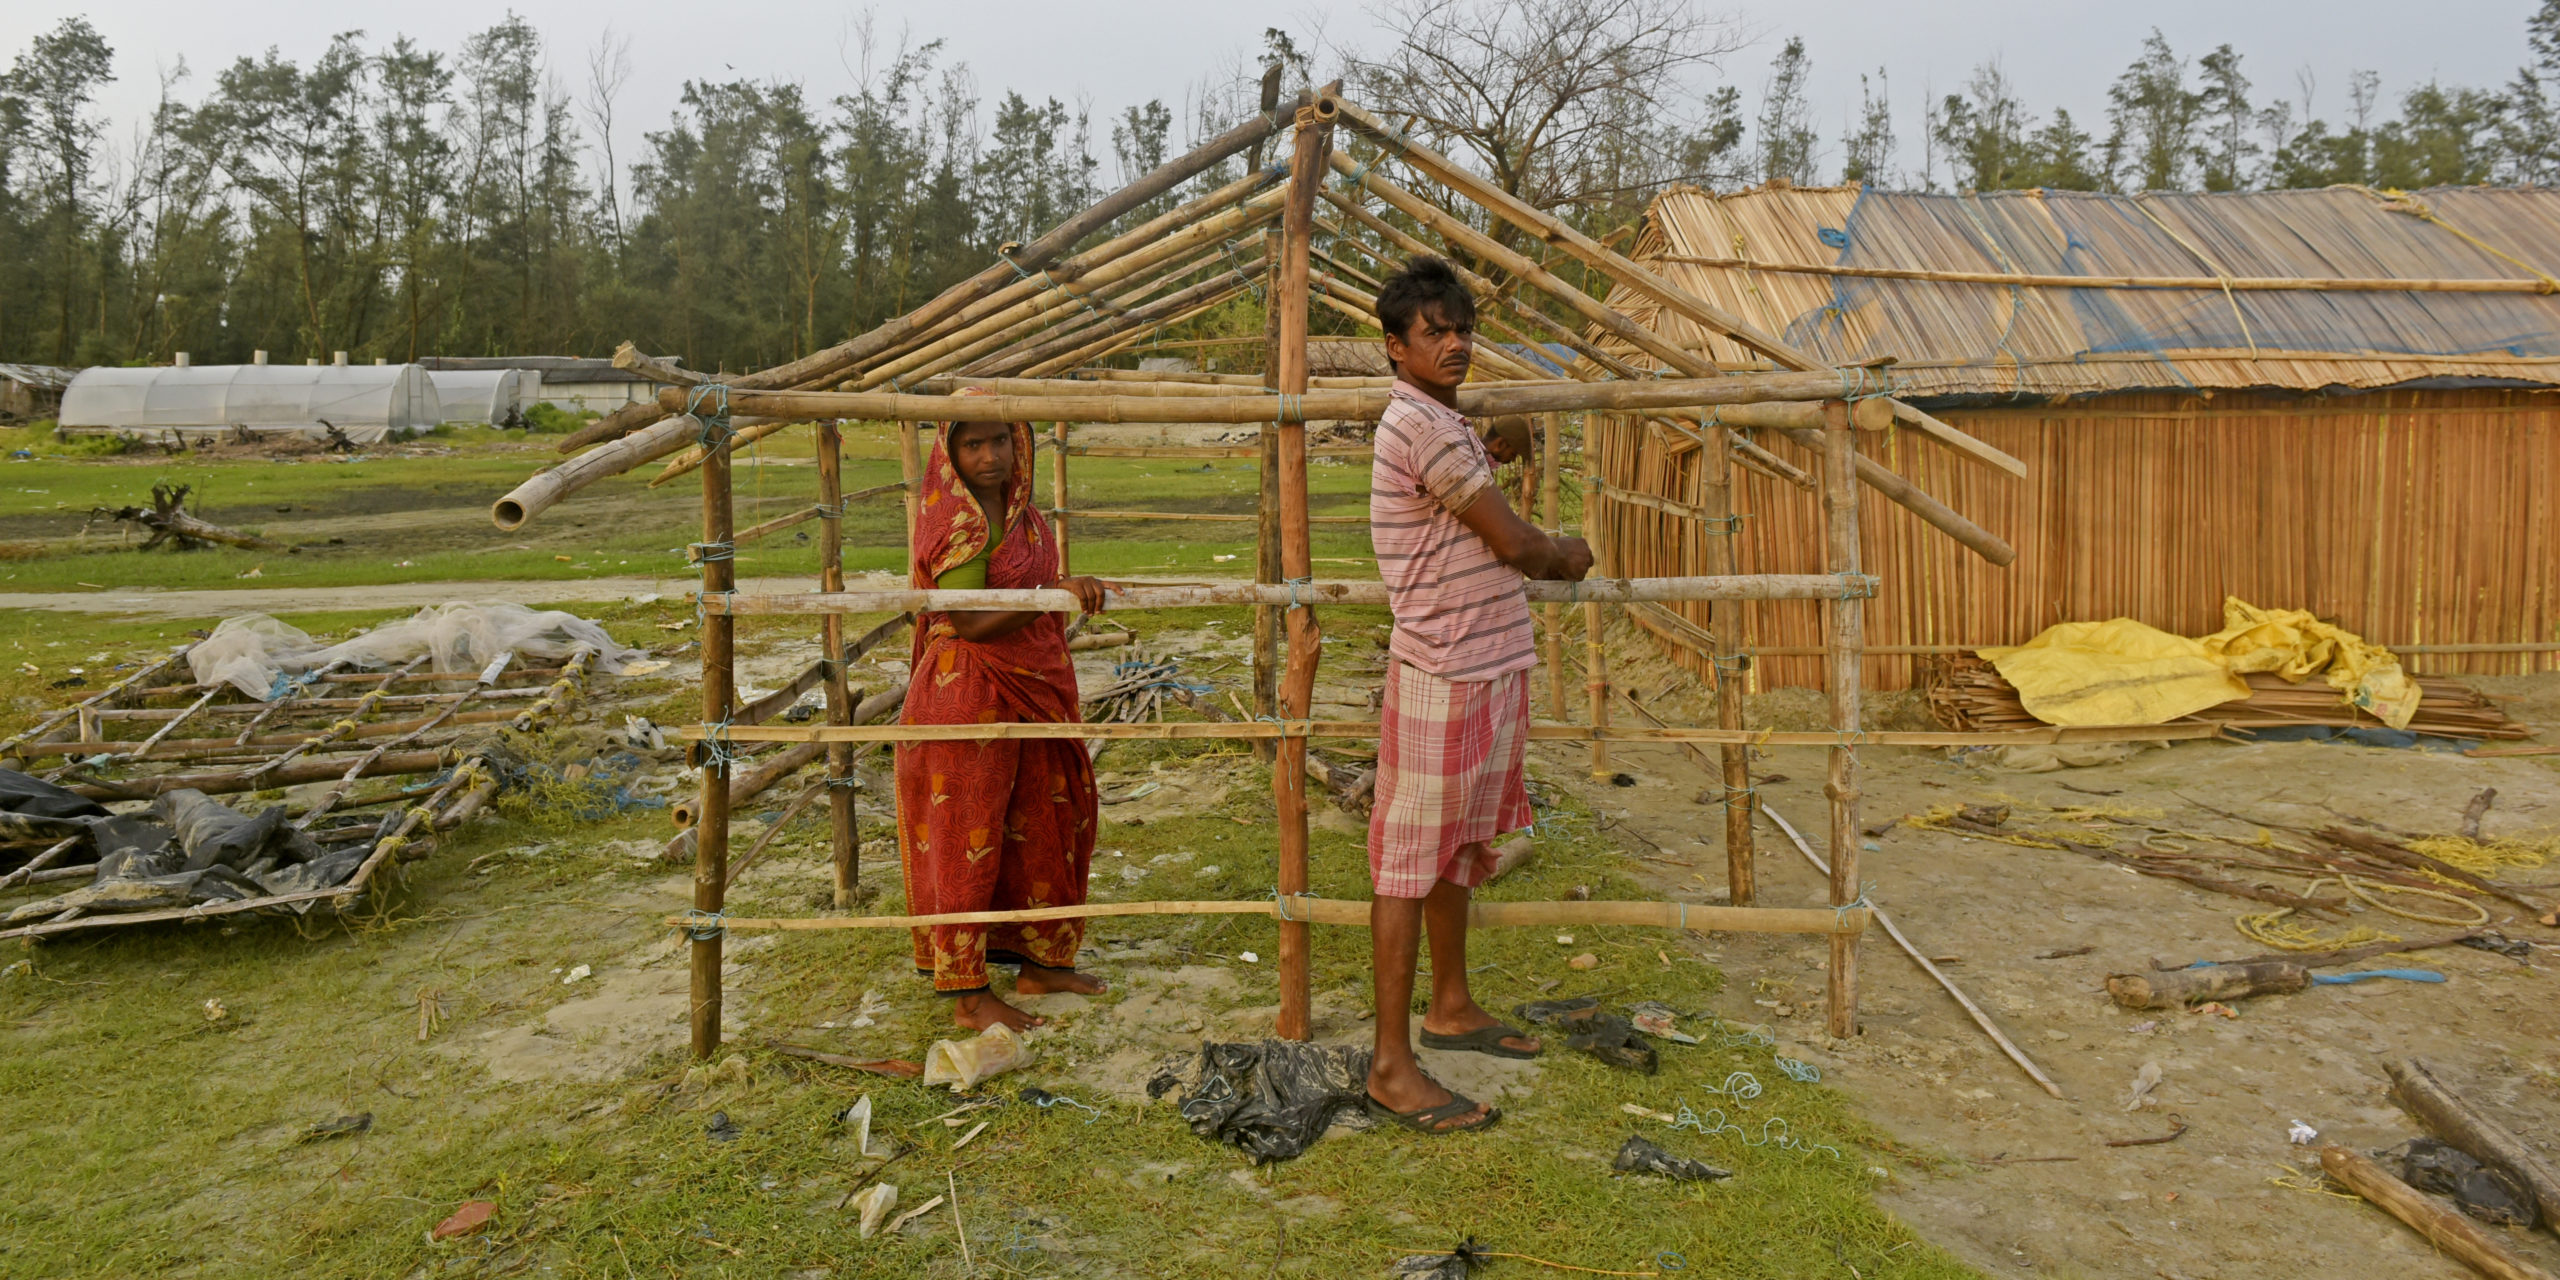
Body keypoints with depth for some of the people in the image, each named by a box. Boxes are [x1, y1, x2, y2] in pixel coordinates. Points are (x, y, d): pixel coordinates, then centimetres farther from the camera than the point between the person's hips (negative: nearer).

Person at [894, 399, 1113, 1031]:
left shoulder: (1019, 512, 8)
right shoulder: (957, 521, -18)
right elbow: (970, 622, -25)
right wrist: (1057, 592, -32)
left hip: (1031, 691, 9)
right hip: (968, 697, -9)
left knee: (1045, 820, 15)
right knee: (967, 836, 1)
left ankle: (1040, 963, 31)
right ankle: (968, 995, 12)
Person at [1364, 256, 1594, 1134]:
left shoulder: (1442, 424, 15)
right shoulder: (1421, 424, -17)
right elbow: (1514, 543, -15)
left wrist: (1546, 559, 11)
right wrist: (1571, 554, 3)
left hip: (1487, 667, 10)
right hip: (1443, 676, -10)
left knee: (1456, 847, 20)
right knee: (1409, 862, -4)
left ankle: (1450, 1008, 36)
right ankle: (1392, 1067, 3)